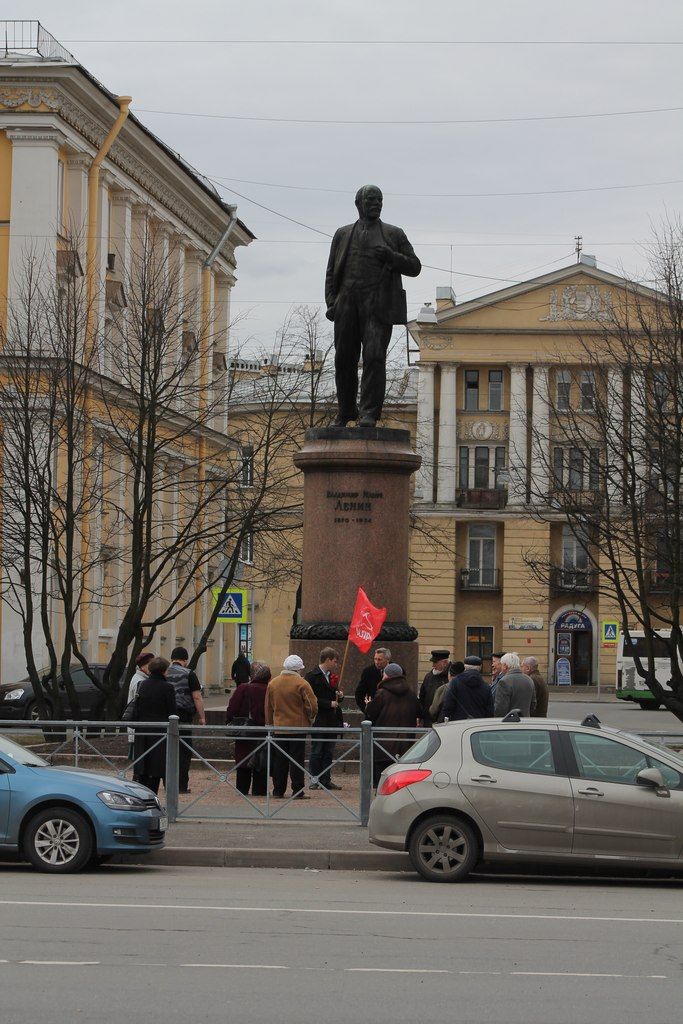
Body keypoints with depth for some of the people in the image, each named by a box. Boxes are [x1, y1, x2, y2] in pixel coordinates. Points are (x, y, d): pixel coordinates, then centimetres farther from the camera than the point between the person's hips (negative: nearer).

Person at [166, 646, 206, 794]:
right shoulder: (188, 674, -5)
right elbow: (197, 698, -7)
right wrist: (202, 717, -1)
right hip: (183, 717, -4)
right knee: (184, 752, 0)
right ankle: (181, 785, -2)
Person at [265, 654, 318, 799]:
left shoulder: (273, 683, 5)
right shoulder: (301, 684, -12)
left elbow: (268, 706, 11)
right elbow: (312, 706, -12)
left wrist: (270, 723, 20)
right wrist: (311, 719, 7)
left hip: (279, 727, 5)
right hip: (298, 727, -5)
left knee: (280, 760, 10)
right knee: (297, 760, -1)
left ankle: (278, 791, 13)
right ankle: (298, 791, -1)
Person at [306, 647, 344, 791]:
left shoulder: (332, 677, 15)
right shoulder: (313, 676, -9)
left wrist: (339, 696, 3)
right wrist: (329, 704, -18)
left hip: (331, 721, 7)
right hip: (319, 721, -7)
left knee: (329, 752, 8)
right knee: (317, 751, -1)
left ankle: (326, 780, 12)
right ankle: (315, 780, 4)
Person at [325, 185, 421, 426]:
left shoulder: (394, 234, 14)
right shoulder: (343, 234, 19)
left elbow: (414, 267, 12)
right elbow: (331, 272, 16)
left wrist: (390, 256, -6)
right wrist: (331, 302, 2)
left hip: (378, 306, -2)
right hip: (347, 305, 2)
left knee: (374, 357, -15)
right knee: (344, 360, 2)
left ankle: (369, 412, -18)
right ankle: (345, 412, 13)